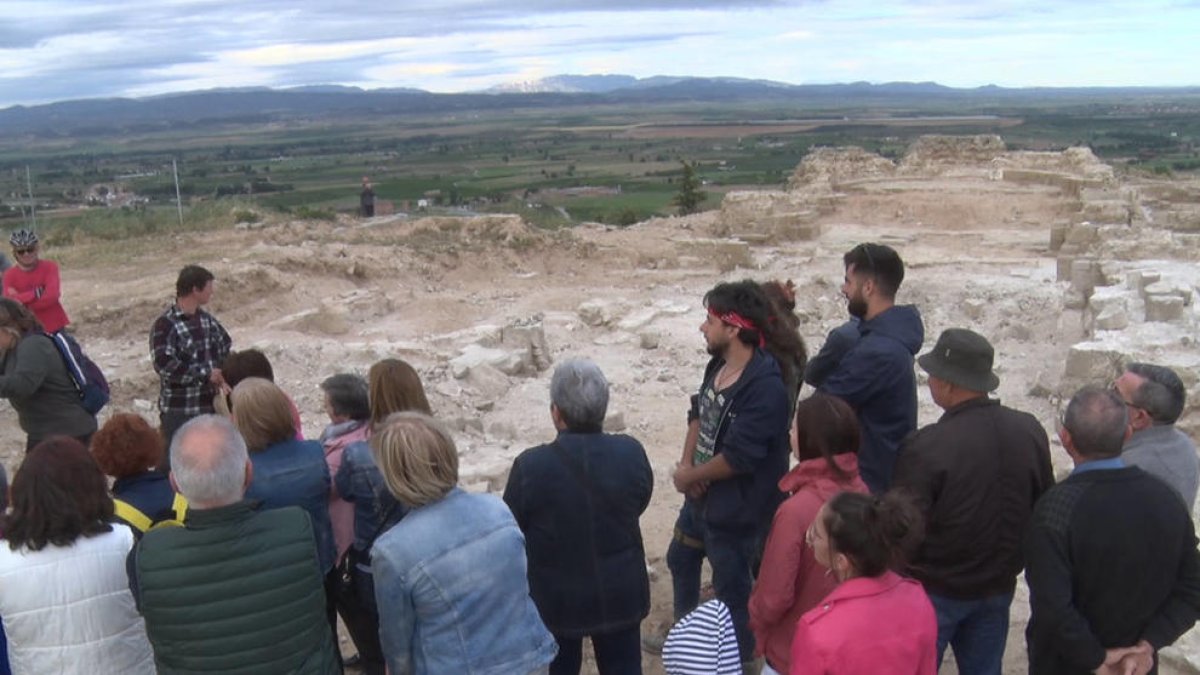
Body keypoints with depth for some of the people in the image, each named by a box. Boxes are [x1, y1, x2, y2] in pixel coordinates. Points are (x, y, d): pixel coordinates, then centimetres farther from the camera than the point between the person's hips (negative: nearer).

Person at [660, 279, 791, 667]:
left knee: (731, 589, 10)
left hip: (734, 509, -9)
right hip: (700, 497, 10)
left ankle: (740, 659, 34)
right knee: (680, 560, 28)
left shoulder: (765, 387, -29)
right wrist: (686, 464, -9)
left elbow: (737, 458, -31)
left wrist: (689, 476, -16)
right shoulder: (719, 365, -1)